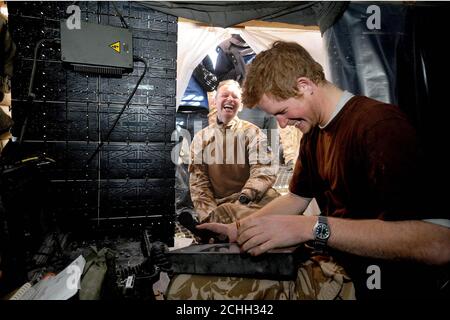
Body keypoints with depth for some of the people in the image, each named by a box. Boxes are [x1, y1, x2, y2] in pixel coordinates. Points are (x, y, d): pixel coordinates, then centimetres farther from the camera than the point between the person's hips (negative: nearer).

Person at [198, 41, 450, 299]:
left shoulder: (382, 125, -21)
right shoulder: (312, 135, 7)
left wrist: (312, 227, -31)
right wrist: (237, 229, 2)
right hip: (339, 265, 7)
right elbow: (296, 198, 13)